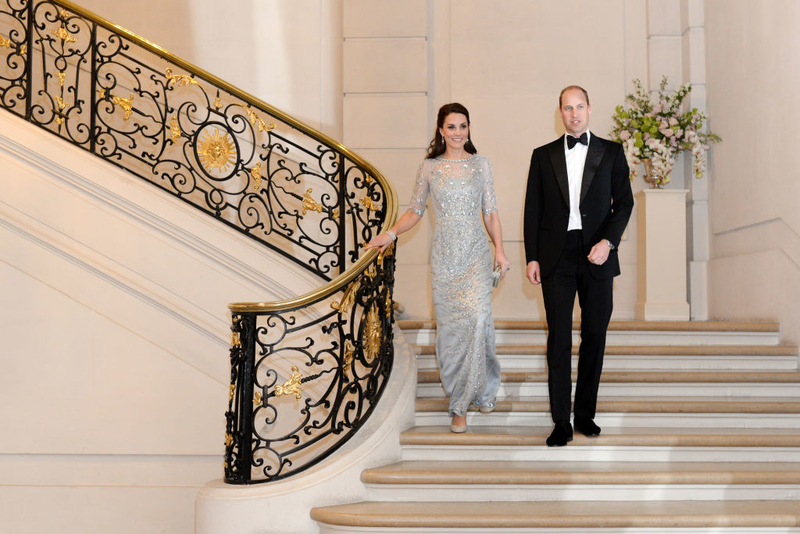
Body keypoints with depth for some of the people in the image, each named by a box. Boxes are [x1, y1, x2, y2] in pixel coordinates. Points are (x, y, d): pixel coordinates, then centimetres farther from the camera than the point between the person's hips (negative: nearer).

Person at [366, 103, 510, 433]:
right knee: (449, 323, 1)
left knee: (477, 316, -16)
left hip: (476, 251, -1)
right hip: (444, 254, 1)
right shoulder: (429, 167, 7)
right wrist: (390, 234, -5)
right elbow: (415, 211, 10)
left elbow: (490, 212, 8)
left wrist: (499, 248, -2)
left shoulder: (480, 165, 6)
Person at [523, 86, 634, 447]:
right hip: (556, 257, 0)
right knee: (559, 339, -2)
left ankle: (585, 413, 18)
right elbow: (533, 209, 8)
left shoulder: (611, 153, 7)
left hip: (597, 256, 1)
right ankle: (561, 422, 2)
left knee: (595, 336, 6)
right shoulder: (543, 155, 9)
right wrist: (531, 257, 1)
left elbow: (624, 202, 4)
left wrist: (608, 241, -12)